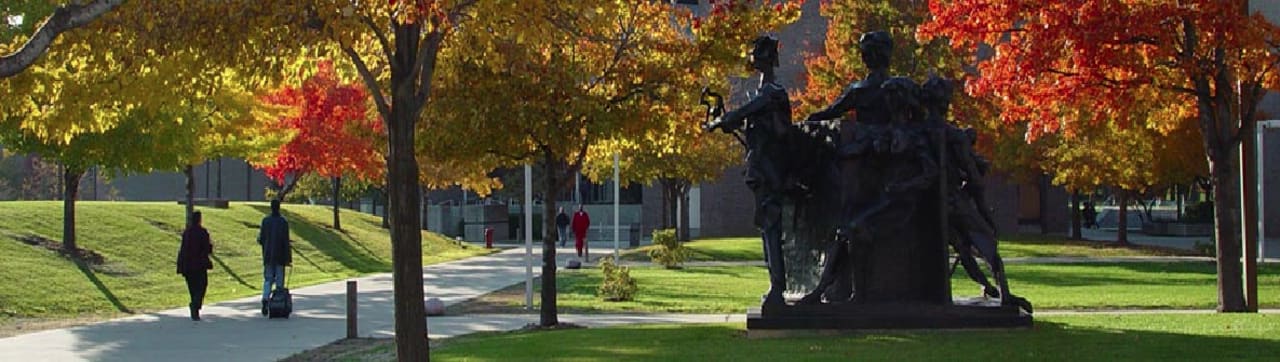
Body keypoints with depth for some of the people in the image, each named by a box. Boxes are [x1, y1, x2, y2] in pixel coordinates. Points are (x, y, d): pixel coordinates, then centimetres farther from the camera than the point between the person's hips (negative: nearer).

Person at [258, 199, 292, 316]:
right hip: (280, 257, -2)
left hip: (268, 256, 2)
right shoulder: (283, 222, -9)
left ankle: (265, 299, -15)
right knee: (279, 280, 6)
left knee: (267, 279, 8)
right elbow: (286, 241, -10)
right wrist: (288, 257, -6)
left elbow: (261, 239, -2)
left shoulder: (265, 221, -3)